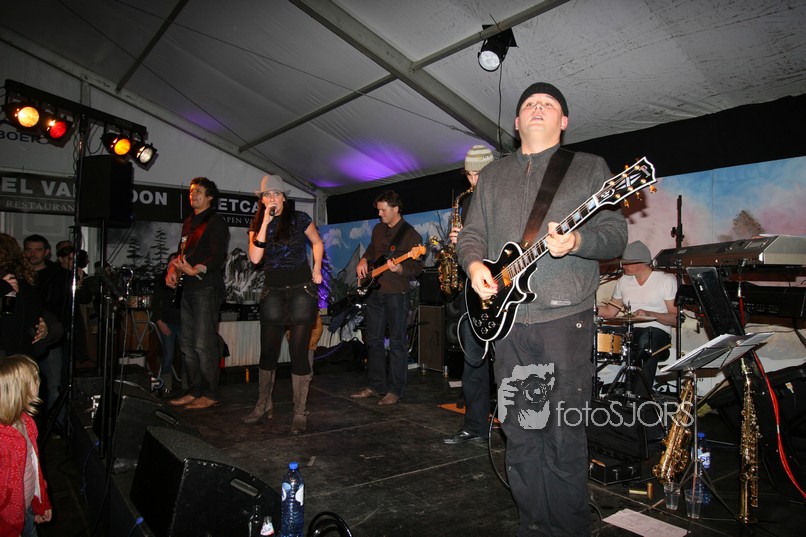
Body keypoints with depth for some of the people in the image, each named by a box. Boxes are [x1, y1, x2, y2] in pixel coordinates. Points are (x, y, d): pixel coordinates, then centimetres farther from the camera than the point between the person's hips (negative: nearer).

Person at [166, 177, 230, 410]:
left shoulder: (216, 222, -5)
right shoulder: (188, 222, 21)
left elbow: (218, 257, -16)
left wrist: (196, 270, -32)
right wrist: (173, 270, 3)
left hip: (207, 288, -9)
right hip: (189, 288, 9)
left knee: (203, 344, -9)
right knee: (187, 344, 11)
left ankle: (210, 394, 0)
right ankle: (194, 391, 20)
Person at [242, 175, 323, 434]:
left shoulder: (300, 219, -1)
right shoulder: (257, 225, 6)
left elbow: (317, 242, 15)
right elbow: (255, 258, -10)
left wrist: (317, 269, 2)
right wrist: (265, 224, -12)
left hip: (302, 289, -3)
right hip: (273, 291, 3)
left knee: (298, 351, -4)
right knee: (268, 351, 6)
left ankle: (300, 413, 4)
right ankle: (263, 406, 23)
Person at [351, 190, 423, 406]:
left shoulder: (410, 235, -9)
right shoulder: (378, 229, 12)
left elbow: (417, 268, -12)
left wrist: (400, 269, -30)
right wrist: (363, 261, 7)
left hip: (396, 294, -7)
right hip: (374, 292, 7)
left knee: (397, 343, -1)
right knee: (374, 341, 11)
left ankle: (395, 390, 8)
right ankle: (376, 386, 22)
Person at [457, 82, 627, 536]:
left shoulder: (590, 167, 8)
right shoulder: (493, 175, 18)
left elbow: (617, 235, 1)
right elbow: (471, 235, 16)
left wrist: (576, 241, -20)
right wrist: (475, 264, -6)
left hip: (566, 318, -3)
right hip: (506, 320, 4)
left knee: (565, 438, 0)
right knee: (520, 433, 10)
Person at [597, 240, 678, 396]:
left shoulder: (667, 281, 0)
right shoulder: (623, 281, 15)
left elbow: (676, 319, -6)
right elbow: (609, 312, 17)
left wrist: (649, 314, -21)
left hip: (658, 332, -4)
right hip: (629, 332, 4)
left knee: (646, 344, -38)